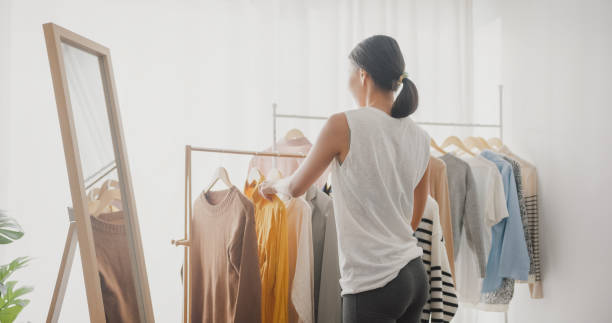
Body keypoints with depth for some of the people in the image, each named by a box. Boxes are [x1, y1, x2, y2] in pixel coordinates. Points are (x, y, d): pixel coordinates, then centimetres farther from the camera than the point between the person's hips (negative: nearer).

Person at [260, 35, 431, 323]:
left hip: (373, 282, -7)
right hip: (416, 277, 7)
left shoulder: (344, 125, -12)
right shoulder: (420, 137, 6)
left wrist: (271, 185, 25)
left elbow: (296, 187, 3)